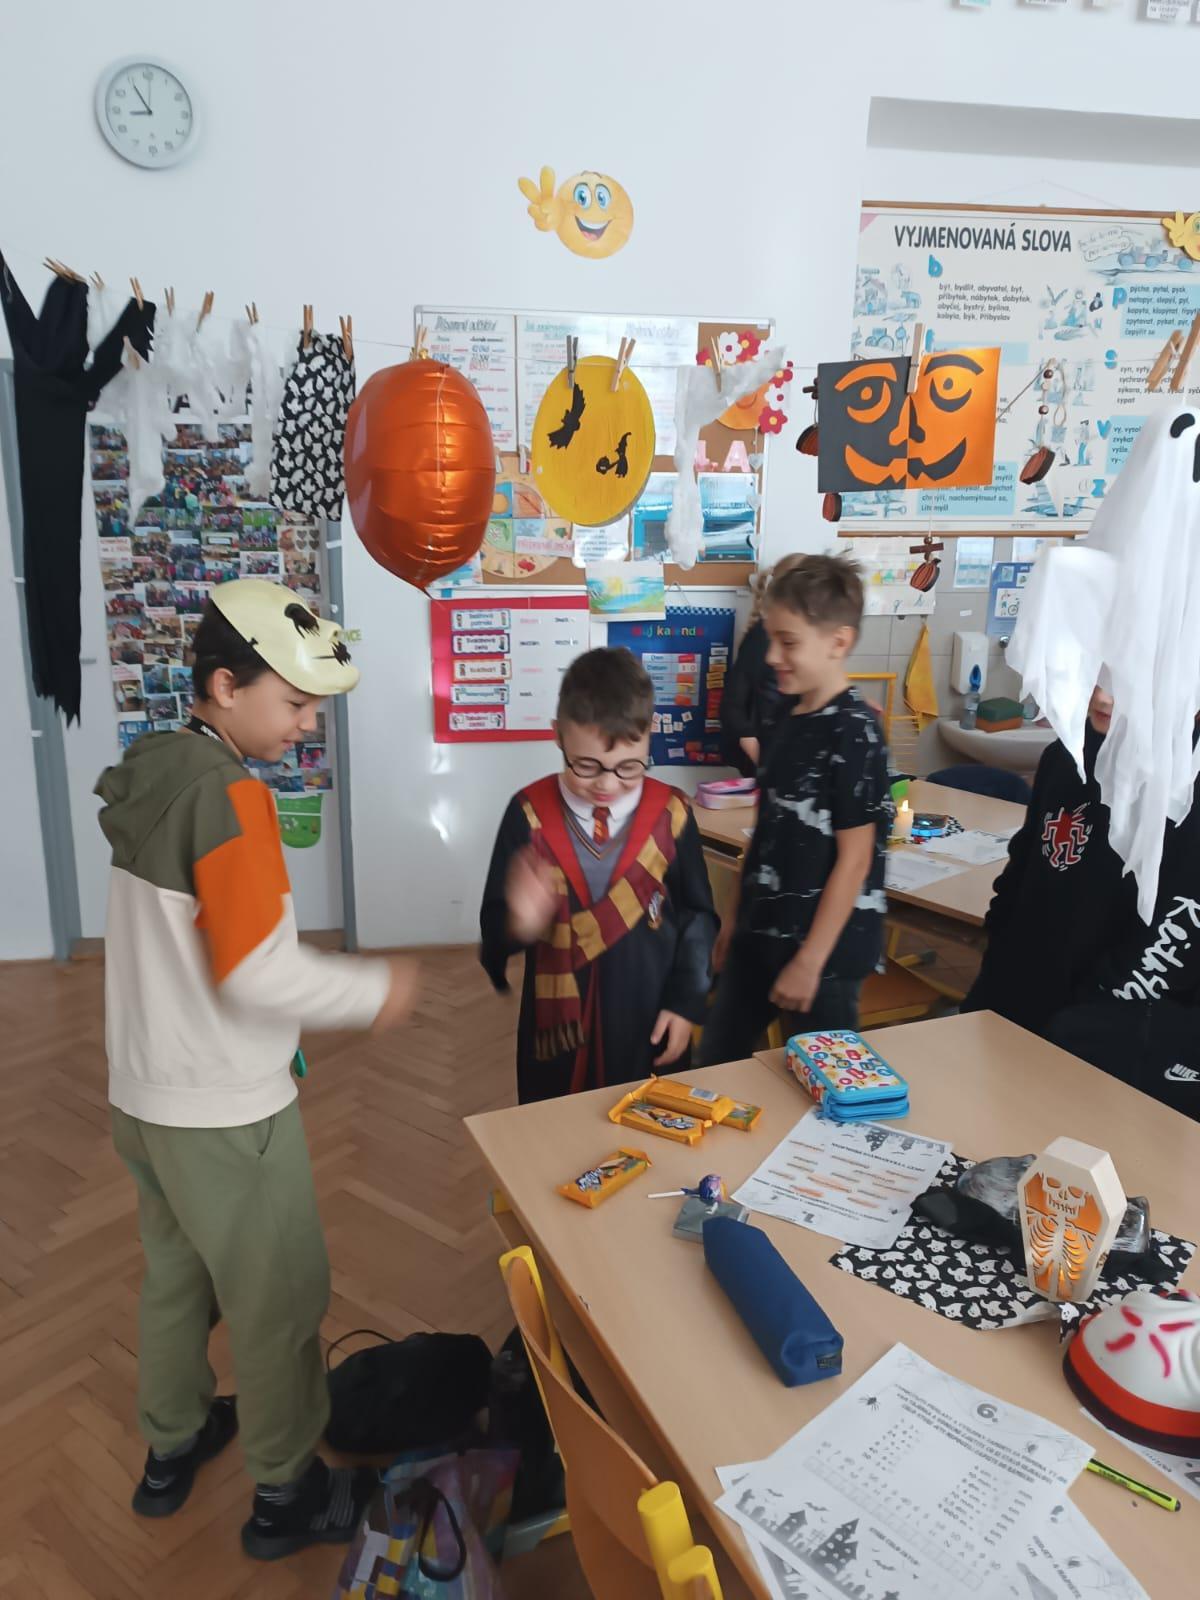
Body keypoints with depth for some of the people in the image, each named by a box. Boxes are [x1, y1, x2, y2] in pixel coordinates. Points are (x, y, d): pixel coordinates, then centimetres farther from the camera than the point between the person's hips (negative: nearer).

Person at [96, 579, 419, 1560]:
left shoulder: (151, 776, 3)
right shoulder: (229, 792, -24)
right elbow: (257, 969, -27)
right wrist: (375, 991, -14)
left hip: (147, 1092, 8)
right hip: (224, 1110, -8)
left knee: (176, 1271, 25)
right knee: (280, 1301, 11)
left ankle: (172, 1449, 45)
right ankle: (286, 1494, 29)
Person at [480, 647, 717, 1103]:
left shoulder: (670, 813, -8)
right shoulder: (530, 813, -10)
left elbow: (697, 915, 2)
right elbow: (494, 920, -7)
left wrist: (686, 1002, -1)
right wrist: (519, 923, -28)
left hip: (648, 1021, 1)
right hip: (560, 1023, 0)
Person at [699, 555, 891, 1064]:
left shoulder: (854, 732, -17)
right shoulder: (791, 722, 6)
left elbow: (854, 858, -18)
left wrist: (810, 960, -17)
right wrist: (736, 917, 16)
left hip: (824, 948, -8)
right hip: (760, 935, 8)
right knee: (714, 1066, 18)